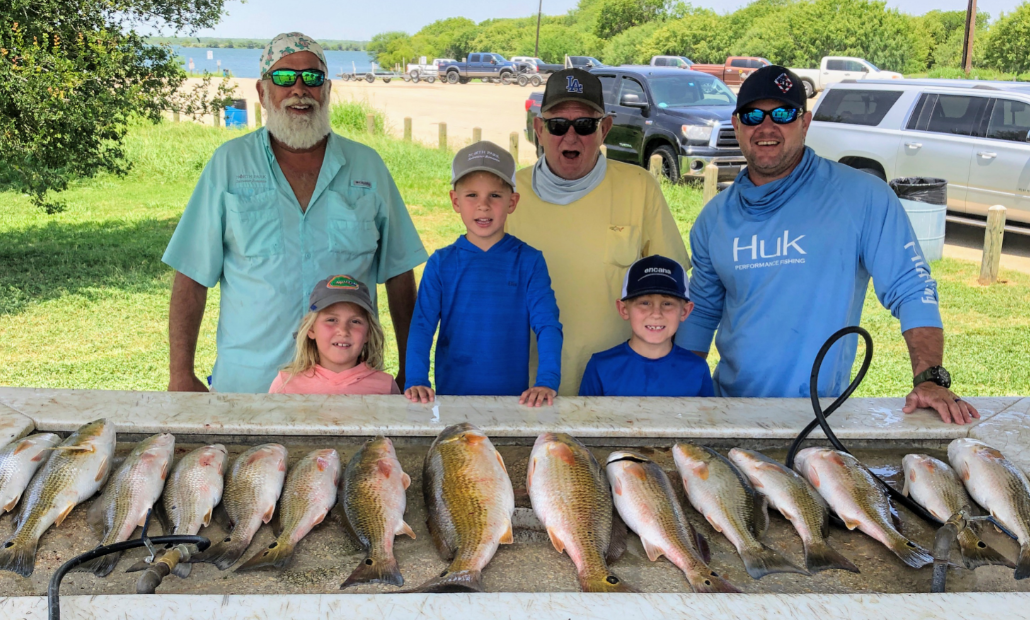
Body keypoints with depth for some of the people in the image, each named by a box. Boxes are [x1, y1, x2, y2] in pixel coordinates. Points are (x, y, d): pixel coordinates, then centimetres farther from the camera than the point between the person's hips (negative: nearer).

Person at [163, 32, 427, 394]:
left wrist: (410, 373, 4)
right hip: (248, 384, -1)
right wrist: (181, 375, -6)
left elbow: (399, 274, 7)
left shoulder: (367, 166, 6)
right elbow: (192, 276, 1)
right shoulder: (228, 163, 3)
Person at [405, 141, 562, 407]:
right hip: (451, 392, 1)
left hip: (513, 396, 0)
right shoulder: (441, 263, 0)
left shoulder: (529, 261, -2)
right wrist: (416, 381, -19)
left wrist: (547, 382, -22)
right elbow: (422, 325, -6)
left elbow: (548, 324, -9)